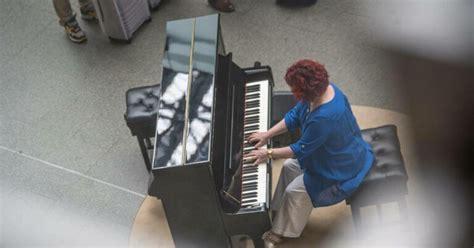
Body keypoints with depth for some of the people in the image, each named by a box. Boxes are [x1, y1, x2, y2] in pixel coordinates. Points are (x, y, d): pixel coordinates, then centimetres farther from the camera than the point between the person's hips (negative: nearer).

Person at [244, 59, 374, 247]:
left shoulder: (324, 118, -41)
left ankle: (280, 233, 18)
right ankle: (279, 213, 30)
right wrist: (267, 134, -1)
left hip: (342, 169, -9)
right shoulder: (322, 89, -13)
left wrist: (269, 154, -15)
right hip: (333, 151, 9)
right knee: (289, 167, 13)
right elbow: (294, 116, 2)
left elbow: (301, 149, -26)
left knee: (294, 191, -6)